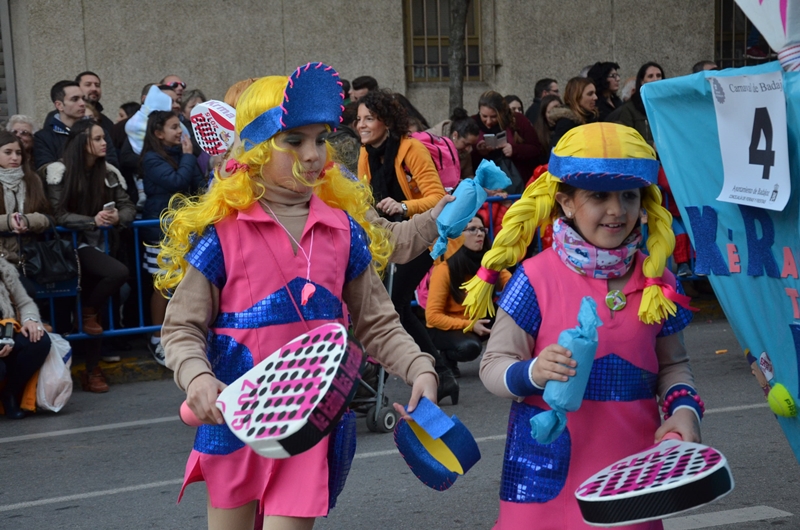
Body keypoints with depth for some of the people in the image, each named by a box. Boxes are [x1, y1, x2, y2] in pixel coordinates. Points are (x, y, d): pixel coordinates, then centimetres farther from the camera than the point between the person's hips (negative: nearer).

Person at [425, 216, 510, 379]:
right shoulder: (445, 269, -23)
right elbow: (432, 315, -22)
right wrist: (469, 325, -28)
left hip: (478, 322, 4)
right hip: (445, 328, -4)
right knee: (469, 347, -36)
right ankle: (447, 357, -3)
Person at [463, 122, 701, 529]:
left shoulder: (657, 281, 3)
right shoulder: (537, 280, -9)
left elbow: (672, 364, 14)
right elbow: (494, 365, -7)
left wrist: (684, 406, -5)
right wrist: (532, 373, -27)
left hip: (632, 460, 3)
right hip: (550, 462, -3)